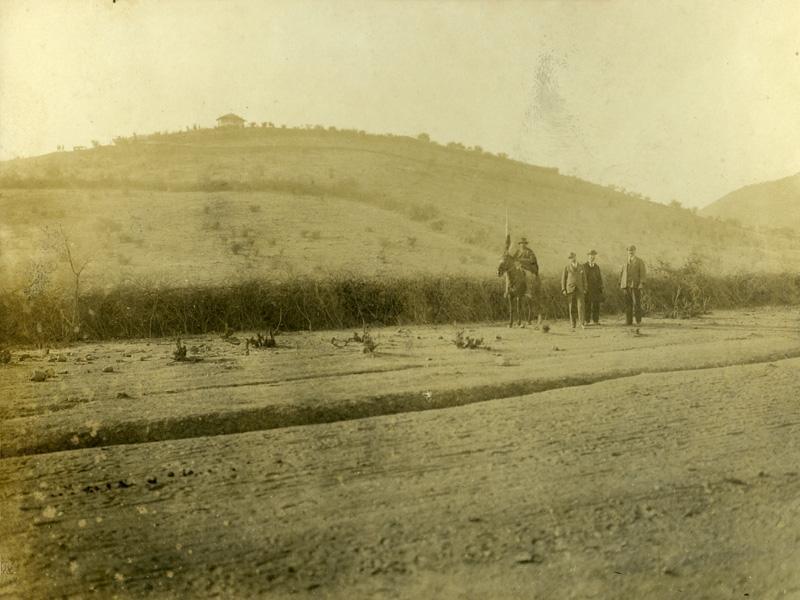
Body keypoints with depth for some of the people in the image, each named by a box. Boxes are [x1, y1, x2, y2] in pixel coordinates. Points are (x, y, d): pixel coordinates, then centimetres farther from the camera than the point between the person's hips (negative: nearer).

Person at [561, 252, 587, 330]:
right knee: (572, 307, -1)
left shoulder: (581, 266, 6)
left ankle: (581, 323, -6)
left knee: (580, 305, -11)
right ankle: (573, 325, 4)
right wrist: (563, 289, -7)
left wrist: (585, 289, 2)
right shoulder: (567, 267, -1)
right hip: (570, 289, -2)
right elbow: (563, 278, 0)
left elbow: (584, 278, 8)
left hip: (579, 289, 2)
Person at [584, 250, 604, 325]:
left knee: (596, 305, 1)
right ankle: (586, 321, 1)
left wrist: (601, 287, 5)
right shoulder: (584, 266, 3)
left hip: (596, 289, 3)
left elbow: (600, 277, 14)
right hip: (587, 289, -3)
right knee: (587, 305, -3)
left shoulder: (597, 266, 15)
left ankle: (596, 320, 7)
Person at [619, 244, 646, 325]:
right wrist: (620, 284, 5)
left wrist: (641, 283, -16)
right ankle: (629, 321, 3)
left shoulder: (640, 261, 4)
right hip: (626, 285, 4)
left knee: (637, 303, -8)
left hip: (635, 285, -4)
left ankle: (638, 321, -3)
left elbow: (643, 273, -5)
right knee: (628, 303, 1)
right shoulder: (625, 262, 17)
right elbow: (622, 273, 15)